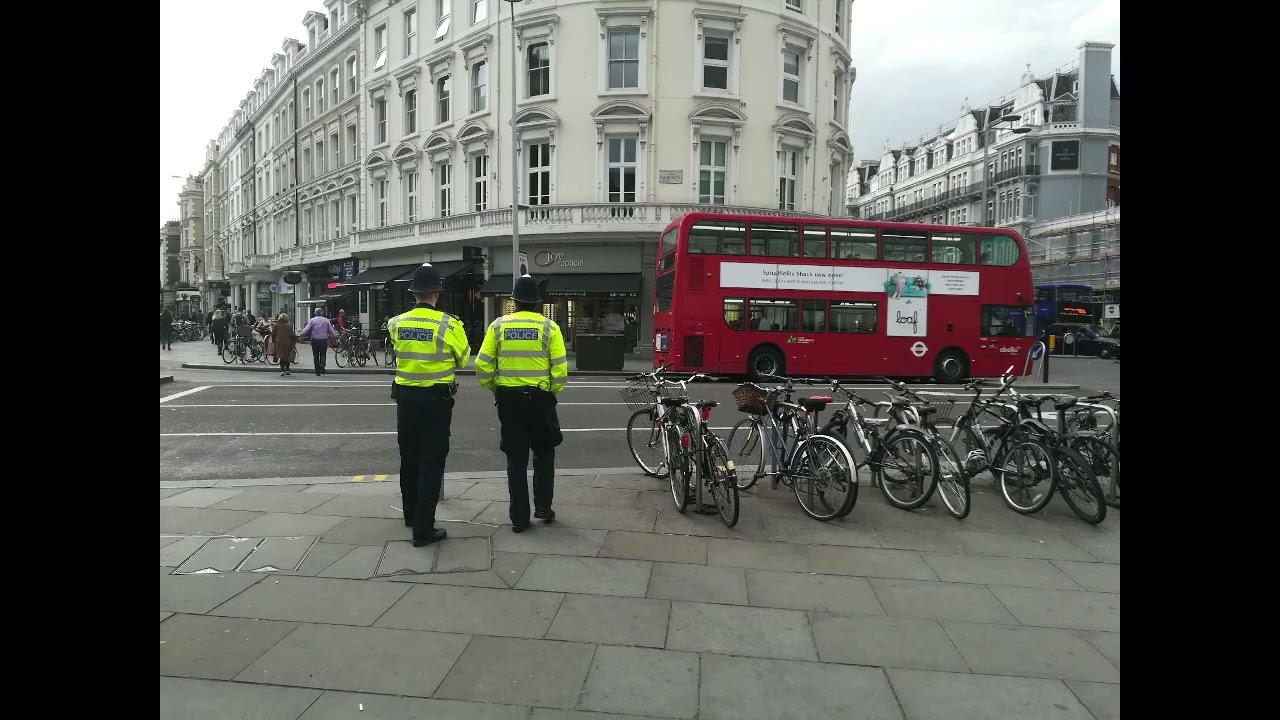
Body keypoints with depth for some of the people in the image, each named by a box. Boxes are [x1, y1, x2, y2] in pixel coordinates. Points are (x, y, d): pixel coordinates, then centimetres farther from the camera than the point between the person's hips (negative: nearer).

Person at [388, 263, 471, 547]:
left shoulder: (396, 323, -2)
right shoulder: (449, 324, -14)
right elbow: (463, 359, -1)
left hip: (406, 396, 5)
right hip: (436, 398, -4)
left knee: (409, 458, 18)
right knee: (431, 462, 0)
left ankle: (411, 515, 35)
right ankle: (423, 529, 0)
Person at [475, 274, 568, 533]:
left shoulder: (498, 325, -1)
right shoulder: (549, 327, -5)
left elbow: (482, 365, -3)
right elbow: (560, 368, -8)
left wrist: (493, 389, 13)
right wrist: (553, 391, 9)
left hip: (508, 398, 1)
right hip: (540, 398, -1)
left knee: (516, 458, 10)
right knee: (543, 452, 19)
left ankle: (519, 518, 13)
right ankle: (543, 506, 18)